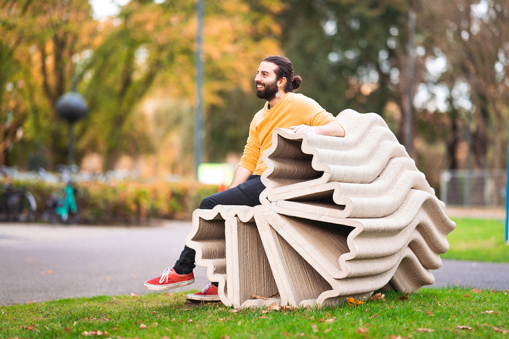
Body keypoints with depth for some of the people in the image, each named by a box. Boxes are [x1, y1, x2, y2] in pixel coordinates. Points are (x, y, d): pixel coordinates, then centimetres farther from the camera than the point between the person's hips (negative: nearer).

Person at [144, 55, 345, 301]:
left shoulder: (300, 105, -2)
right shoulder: (260, 118, 22)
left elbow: (338, 129, -10)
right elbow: (248, 160, 15)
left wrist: (312, 129, -29)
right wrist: (232, 191, 1)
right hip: (258, 180, 9)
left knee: (211, 205, -16)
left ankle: (183, 270, -2)